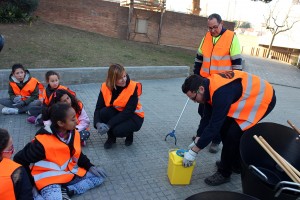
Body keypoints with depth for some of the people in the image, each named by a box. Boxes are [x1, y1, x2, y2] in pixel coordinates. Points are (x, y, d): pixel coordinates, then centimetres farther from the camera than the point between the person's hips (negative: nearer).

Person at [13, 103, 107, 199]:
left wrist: (90, 166, 1)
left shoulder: (74, 134, -2)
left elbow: (77, 155, 15)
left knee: (99, 176, -1)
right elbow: (20, 160, -11)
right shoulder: (43, 141, -23)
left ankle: (65, 191, -10)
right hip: (48, 179, -8)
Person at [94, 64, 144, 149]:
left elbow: (128, 112, -28)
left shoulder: (133, 87, -24)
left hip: (133, 116, -4)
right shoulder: (105, 87, -14)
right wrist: (98, 123, -35)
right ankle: (111, 138, -1)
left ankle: (129, 133, 7)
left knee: (118, 130, -31)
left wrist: (109, 125, -34)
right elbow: (98, 108, -15)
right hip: (117, 113, 4)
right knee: (104, 112, -27)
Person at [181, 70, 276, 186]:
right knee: (225, 127, 8)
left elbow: (214, 125, -32)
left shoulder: (221, 92, -35)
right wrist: (197, 141, 1)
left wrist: (193, 151, -25)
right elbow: (207, 117, 2)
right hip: (251, 96, 9)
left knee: (233, 133, -15)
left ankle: (224, 173, 4)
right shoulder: (210, 86, -7)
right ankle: (236, 163, 26)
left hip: (264, 98, -9)